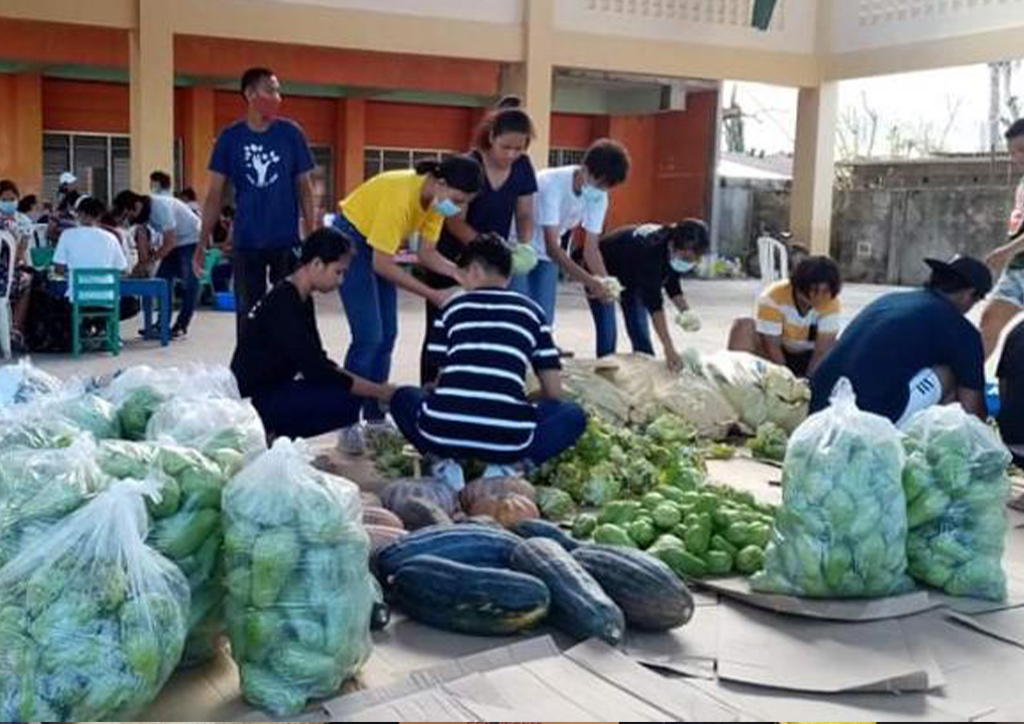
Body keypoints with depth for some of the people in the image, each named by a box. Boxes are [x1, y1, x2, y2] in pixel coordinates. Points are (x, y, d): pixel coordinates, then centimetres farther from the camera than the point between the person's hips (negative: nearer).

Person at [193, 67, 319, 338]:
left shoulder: (291, 134, -1)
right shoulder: (230, 137, 0)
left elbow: (305, 188, 4)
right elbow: (215, 194, 3)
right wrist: (202, 243, -2)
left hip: (286, 241, 0)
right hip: (246, 243, 1)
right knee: (247, 314, 7)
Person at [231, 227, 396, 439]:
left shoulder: (302, 300, 9)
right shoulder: (283, 304, -20)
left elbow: (318, 361, 13)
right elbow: (315, 371, -23)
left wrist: (374, 388, 1)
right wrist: (379, 392, -18)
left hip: (272, 390, 10)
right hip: (252, 402, -10)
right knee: (347, 401, -20)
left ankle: (273, 435, 4)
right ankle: (271, 436, -8)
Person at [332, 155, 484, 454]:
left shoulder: (436, 197, -10)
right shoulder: (401, 195, -34)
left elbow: (426, 252, -6)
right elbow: (382, 264, -31)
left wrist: (459, 273, -24)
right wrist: (433, 295, -30)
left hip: (379, 246, 8)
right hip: (351, 240, -8)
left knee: (387, 335, 6)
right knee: (368, 336, -14)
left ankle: (375, 416, 15)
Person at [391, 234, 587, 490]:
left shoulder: (453, 308, 17)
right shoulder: (530, 311, 16)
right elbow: (554, 392, 15)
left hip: (443, 432, 2)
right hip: (508, 439, -1)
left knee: (402, 398, 34)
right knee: (573, 415, 26)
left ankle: (443, 460, 9)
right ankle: (509, 466, 3)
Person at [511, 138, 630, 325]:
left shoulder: (599, 197, -12)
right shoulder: (551, 183, -31)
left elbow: (591, 247, -9)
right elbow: (552, 246, -35)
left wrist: (606, 281, -29)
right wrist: (590, 281, -43)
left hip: (546, 256, 6)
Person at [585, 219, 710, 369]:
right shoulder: (651, 251, -43)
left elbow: (671, 283, -4)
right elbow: (654, 302, -47)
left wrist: (685, 310, -22)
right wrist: (669, 349, -52)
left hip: (631, 276, 7)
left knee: (640, 331, 4)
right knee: (607, 333, -15)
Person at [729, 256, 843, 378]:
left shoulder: (831, 304, -19)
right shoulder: (772, 297, -25)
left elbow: (822, 351, -24)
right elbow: (772, 347, -26)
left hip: (808, 359, 2)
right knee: (744, 326, -28)